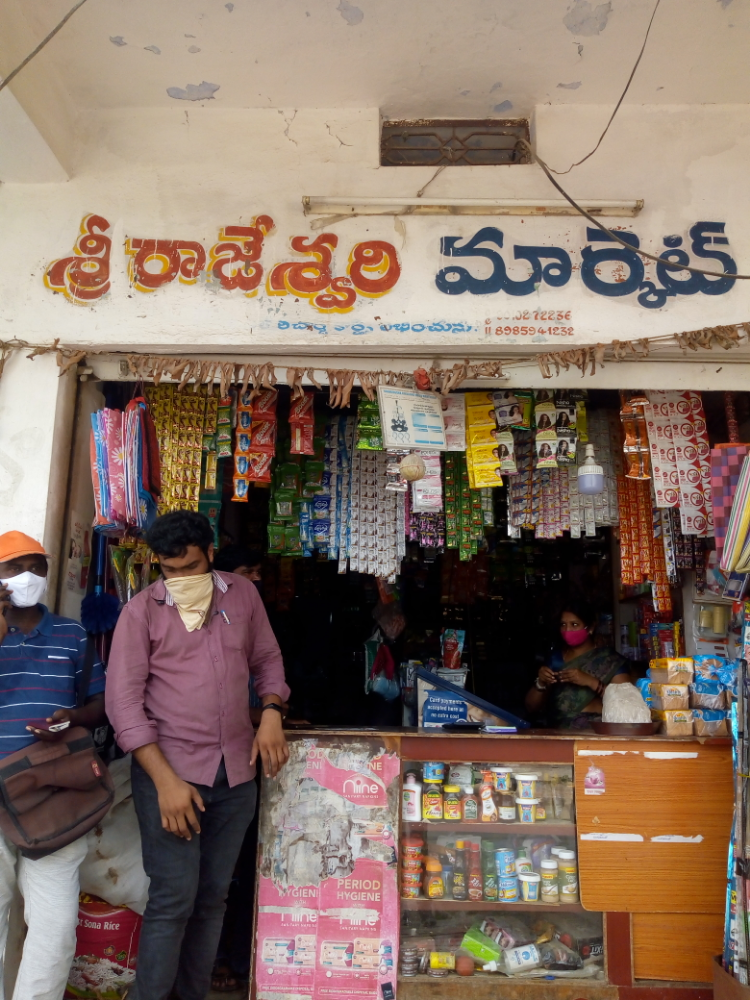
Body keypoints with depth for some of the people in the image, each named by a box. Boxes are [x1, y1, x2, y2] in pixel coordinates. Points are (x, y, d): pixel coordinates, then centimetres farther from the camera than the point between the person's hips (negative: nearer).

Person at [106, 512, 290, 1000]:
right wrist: (165, 780, -14)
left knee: (213, 897, 13)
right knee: (174, 899, -3)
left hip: (236, 772, 4)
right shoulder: (142, 610, -6)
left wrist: (271, 713, -3)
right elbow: (123, 700, -9)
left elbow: (268, 658, 16)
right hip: (171, 771, -3)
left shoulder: (243, 593, 5)